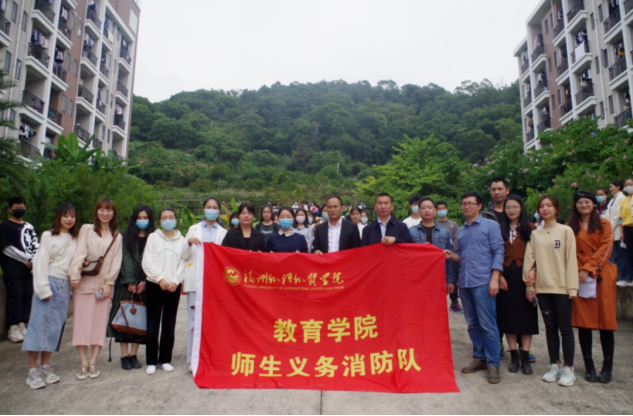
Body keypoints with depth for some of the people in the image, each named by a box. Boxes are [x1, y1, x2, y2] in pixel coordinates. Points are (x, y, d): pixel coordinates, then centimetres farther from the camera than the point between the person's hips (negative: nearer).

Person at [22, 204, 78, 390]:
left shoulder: (75, 240, 11)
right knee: (40, 324, -4)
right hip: (49, 282, -4)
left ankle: (45, 367, 15)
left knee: (55, 327, 6)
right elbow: (41, 262, -7)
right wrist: (43, 288, -11)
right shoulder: (49, 236, -2)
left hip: (65, 286, 4)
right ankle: (33, 371, 2)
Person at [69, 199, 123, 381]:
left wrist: (109, 282, -6)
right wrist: (75, 275, -15)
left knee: (100, 322, 1)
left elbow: (116, 262, 5)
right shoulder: (86, 229, 7)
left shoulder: (117, 237, 12)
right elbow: (80, 253, -4)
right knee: (82, 322, -2)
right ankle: (83, 364, 4)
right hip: (84, 283, -1)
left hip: (104, 284, 2)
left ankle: (93, 363, 7)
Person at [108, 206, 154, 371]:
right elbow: (126, 259, 0)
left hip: (145, 285, 0)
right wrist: (130, 282, -11)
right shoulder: (127, 238, 9)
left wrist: (145, 281, -11)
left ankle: (134, 354, 9)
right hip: (127, 283, 0)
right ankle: (124, 355, 4)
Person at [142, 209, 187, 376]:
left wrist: (175, 281, -10)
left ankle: (165, 359, 15)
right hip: (154, 285, -1)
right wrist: (160, 278, -11)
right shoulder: (153, 237, 5)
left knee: (169, 324, 6)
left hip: (174, 287, 1)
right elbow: (147, 262, -2)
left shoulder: (182, 240, 8)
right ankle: (151, 361, 9)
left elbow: (184, 263, 2)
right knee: (153, 324, 0)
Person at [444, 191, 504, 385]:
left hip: (483, 282, -6)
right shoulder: (461, 231, 16)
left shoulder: (490, 225, 0)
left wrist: (494, 278, -14)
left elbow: (498, 252, -6)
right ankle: (479, 358, 23)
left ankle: (493, 364, 7)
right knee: (473, 323, 11)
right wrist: (452, 255, -2)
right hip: (465, 282, 6)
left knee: (487, 324, -4)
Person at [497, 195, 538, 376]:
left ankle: (525, 358, 11)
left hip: (524, 276, -2)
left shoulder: (531, 229, 1)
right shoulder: (501, 229, 7)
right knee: (507, 315, 5)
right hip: (506, 277, 2)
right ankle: (514, 357, 15)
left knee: (526, 315, 2)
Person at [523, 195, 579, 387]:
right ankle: (554, 366, 20)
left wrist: (572, 287, -9)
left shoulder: (566, 231, -1)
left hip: (562, 287, -3)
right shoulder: (535, 234, 9)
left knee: (565, 328, 2)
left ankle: (569, 369, 12)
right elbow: (529, 260, 7)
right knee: (550, 327, 11)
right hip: (542, 287, 3)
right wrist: (529, 285, 3)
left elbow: (571, 260, -5)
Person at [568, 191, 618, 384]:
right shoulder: (571, 227, 10)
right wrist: (579, 271, -9)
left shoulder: (604, 224, 7)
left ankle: (607, 368, 11)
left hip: (602, 276, -1)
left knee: (606, 320, 0)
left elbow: (605, 249, -4)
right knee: (583, 322, 1)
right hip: (580, 278, 1)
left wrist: (588, 269, -12)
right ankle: (589, 367, 11)